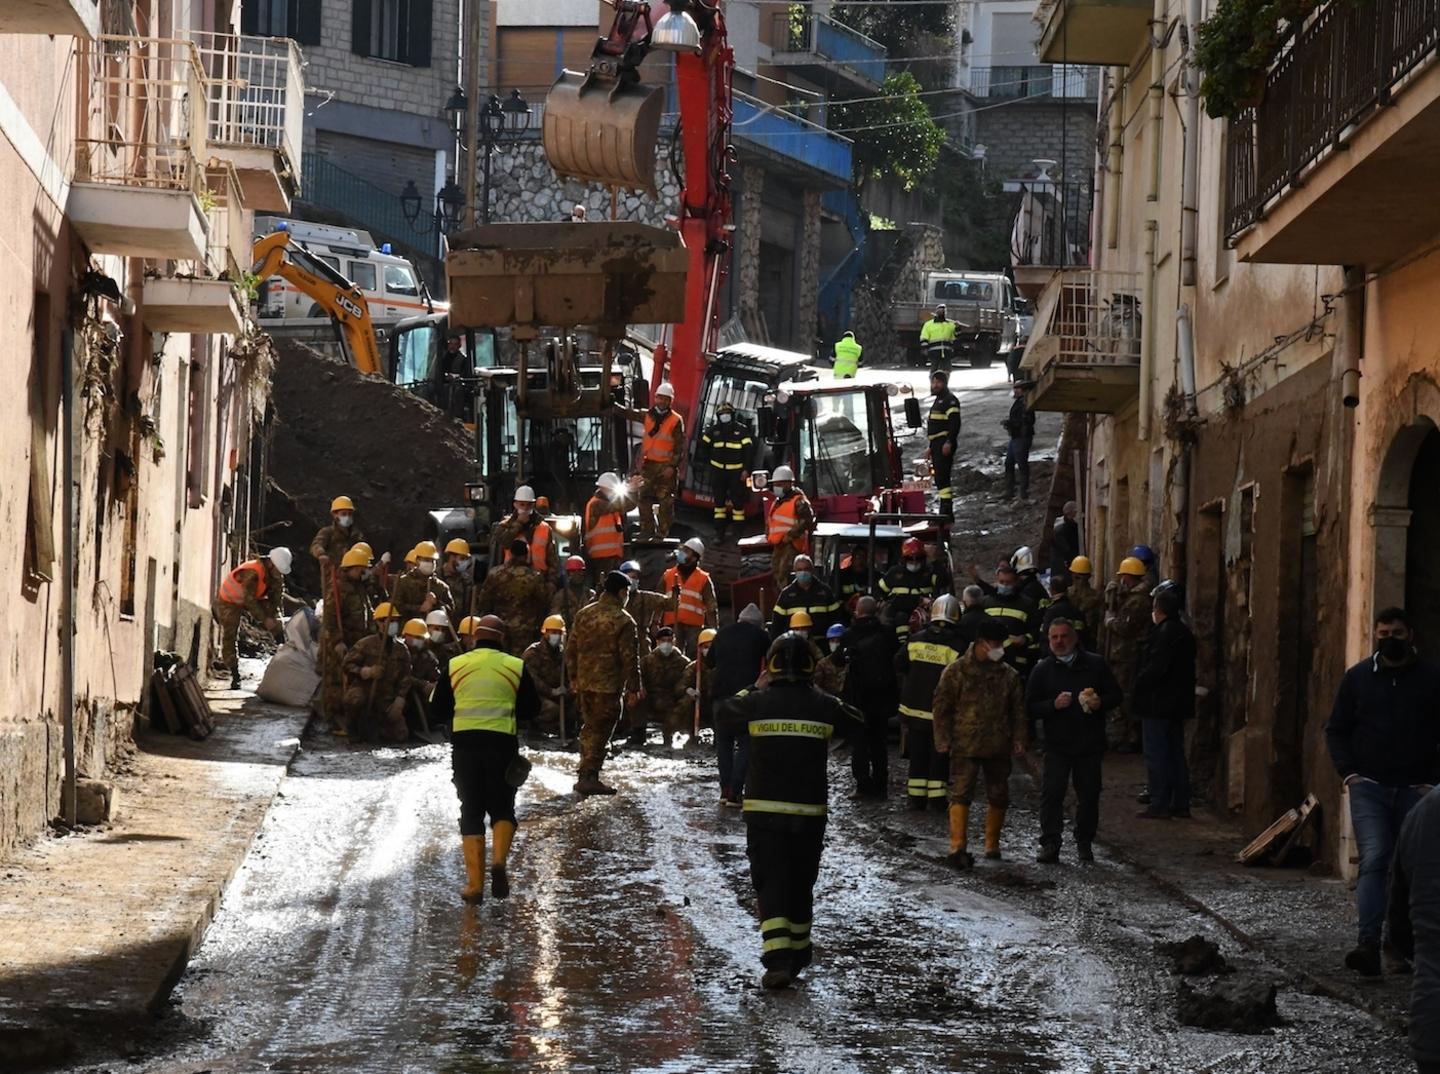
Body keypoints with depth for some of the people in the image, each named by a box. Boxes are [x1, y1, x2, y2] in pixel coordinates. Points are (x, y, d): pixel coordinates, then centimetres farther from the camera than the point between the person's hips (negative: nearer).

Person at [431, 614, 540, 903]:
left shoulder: (454, 666, 4)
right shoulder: (515, 667, 1)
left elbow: (439, 711, 8)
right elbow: (532, 710, 8)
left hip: (464, 743, 1)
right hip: (502, 745, -1)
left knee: (471, 813, 8)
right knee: (502, 809, 12)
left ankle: (474, 883, 2)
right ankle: (499, 860, -15)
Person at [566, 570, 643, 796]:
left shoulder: (583, 615, 7)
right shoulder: (623, 621, -12)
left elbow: (571, 649, 12)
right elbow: (629, 658, -12)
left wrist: (573, 677, 21)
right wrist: (633, 689, -5)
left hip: (585, 683, 6)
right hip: (609, 685, -6)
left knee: (589, 727, 18)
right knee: (600, 731, -1)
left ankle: (586, 775, 21)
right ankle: (589, 778, -4)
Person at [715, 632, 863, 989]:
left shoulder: (758, 702, -8)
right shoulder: (824, 706, -4)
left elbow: (721, 713, 10)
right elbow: (855, 720, 15)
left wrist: (754, 688, 21)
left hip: (764, 810, -2)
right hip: (810, 811, 2)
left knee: (770, 883, -1)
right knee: (801, 884, 17)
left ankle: (778, 958, -16)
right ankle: (798, 952, 30)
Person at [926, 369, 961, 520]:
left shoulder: (950, 400, -9)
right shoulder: (938, 400, 24)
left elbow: (955, 422, -20)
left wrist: (949, 442, -27)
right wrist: (931, 447, 30)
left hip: (945, 445, -11)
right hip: (937, 444, 11)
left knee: (942, 477, -16)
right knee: (940, 478, 12)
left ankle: (946, 509, -20)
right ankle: (946, 512, 17)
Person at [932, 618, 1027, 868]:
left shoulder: (1009, 674, 9)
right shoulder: (957, 670, -3)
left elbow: (1018, 709, 15)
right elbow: (942, 705, -1)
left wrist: (1018, 739, 5)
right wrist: (943, 739, -6)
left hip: (999, 747, 4)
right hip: (965, 746, -4)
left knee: (999, 797, 11)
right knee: (961, 794, -12)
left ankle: (992, 845, 25)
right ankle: (958, 848, -15)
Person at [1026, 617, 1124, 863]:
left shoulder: (1095, 664, 6)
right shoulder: (1043, 669, 6)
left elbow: (1117, 695, 9)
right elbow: (1030, 707, 3)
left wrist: (1101, 703, -12)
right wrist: (1053, 705, -15)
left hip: (1090, 743, 1)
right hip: (1057, 744, -1)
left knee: (1089, 795, 6)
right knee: (1051, 794, -10)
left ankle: (1084, 843, 20)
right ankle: (1050, 844, -7)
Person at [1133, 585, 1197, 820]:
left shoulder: (1164, 633, -18)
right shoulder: (1184, 632, 11)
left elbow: (1155, 669, -23)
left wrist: (1137, 687, -8)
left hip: (1158, 703, -9)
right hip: (1179, 703, 9)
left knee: (1156, 756, -4)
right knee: (1176, 754, 14)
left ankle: (1160, 805, -4)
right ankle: (1181, 803, 17)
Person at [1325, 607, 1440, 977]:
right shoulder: (1358, 677, 8)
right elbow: (1336, 729, 13)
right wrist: (1348, 773, 0)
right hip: (1369, 787, 0)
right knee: (1374, 860, -14)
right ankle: (1369, 943, -23)